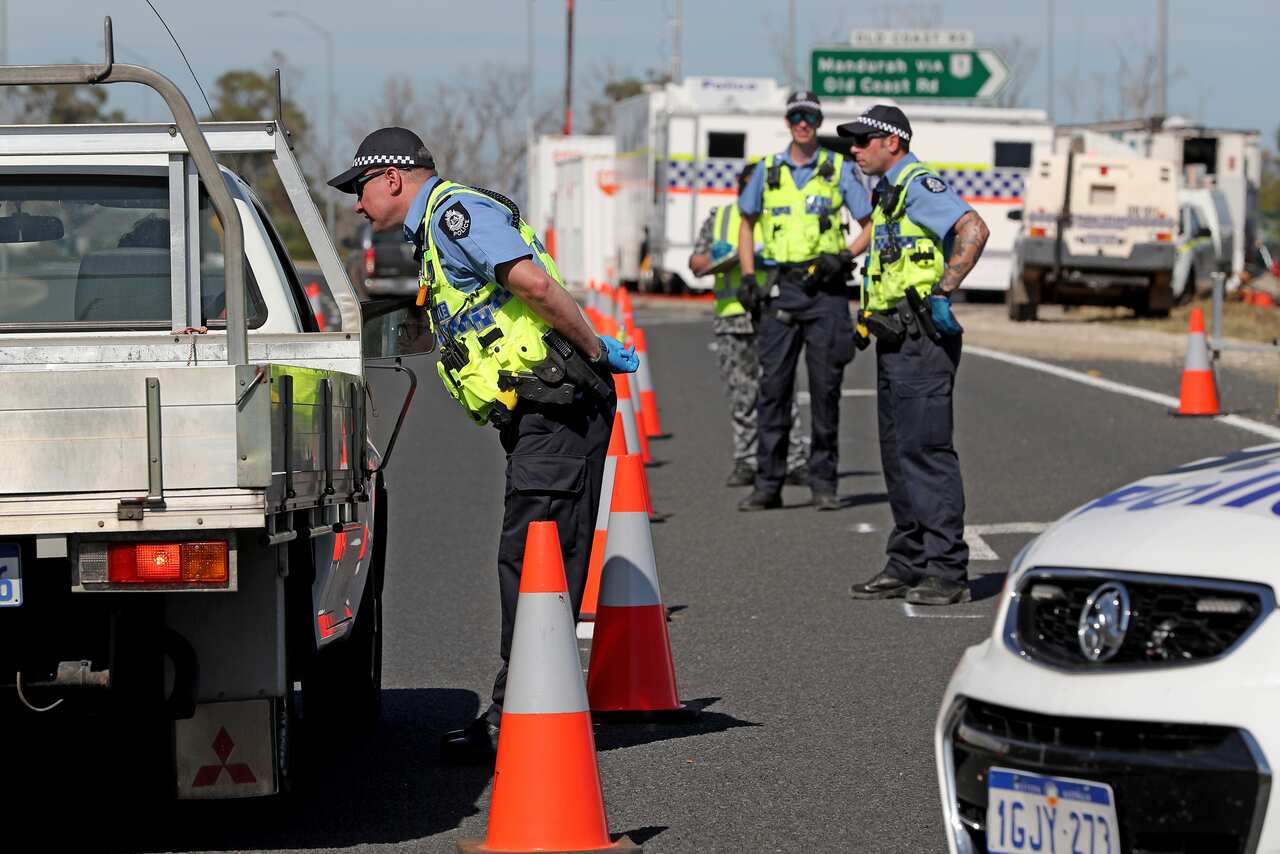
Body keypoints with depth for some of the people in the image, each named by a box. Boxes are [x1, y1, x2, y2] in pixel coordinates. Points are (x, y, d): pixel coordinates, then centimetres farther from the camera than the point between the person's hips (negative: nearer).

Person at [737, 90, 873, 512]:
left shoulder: (839, 169, 3)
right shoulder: (768, 170, 9)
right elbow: (746, 222, 20)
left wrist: (843, 256, -11)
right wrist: (748, 277, 9)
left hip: (825, 288, -2)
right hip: (781, 285, 2)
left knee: (825, 387, 0)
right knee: (772, 385, -1)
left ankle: (823, 484, 6)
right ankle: (767, 484, 3)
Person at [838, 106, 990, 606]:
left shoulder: (919, 185, -12)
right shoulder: (887, 192, 19)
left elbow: (974, 229, -25)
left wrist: (944, 291, -26)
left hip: (922, 340, -10)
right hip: (894, 341, 10)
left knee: (926, 451, -11)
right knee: (898, 452, 11)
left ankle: (948, 572, -11)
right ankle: (908, 565, 16)